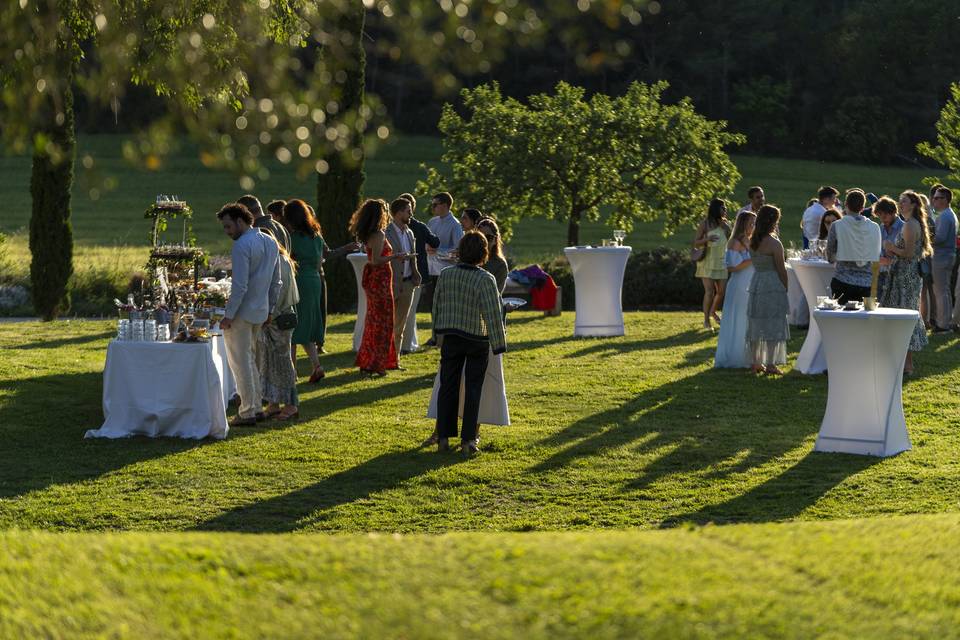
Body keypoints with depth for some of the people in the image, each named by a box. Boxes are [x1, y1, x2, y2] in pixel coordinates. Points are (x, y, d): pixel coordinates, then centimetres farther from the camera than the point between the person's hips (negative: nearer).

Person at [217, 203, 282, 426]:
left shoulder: (242, 246, -17)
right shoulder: (270, 243, 10)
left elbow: (240, 286, -21)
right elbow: (276, 282, 15)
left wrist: (228, 315, -17)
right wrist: (271, 308, 20)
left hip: (242, 313, -9)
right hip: (261, 311, 9)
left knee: (240, 363, -1)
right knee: (250, 360, 19)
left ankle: (247, 413, 1)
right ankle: (256, 407, 22)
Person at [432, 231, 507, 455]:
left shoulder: (445, 275, -5)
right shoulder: (485, 280, -18)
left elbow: (437, 306, 4)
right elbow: (493, 314, -18)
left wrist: (438, 333, 18)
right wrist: (499, 344, -9)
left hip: (450, 338, 3)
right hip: (477, 340, -3)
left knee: (448, 386, 12)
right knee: (473, 389, 6)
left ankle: (443, 437, 11)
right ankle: (468, 440, 4)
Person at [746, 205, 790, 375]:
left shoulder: (752, 241, 5)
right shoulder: (774, 243, -15)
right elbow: (781, 269, -10)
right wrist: (785, 288, 0)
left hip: (755, 283, 7)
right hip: (772, 285, -7)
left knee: (756, 325, 12)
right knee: (773, 325, -1)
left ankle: (755, 362, 18)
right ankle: (770, 365, -1)